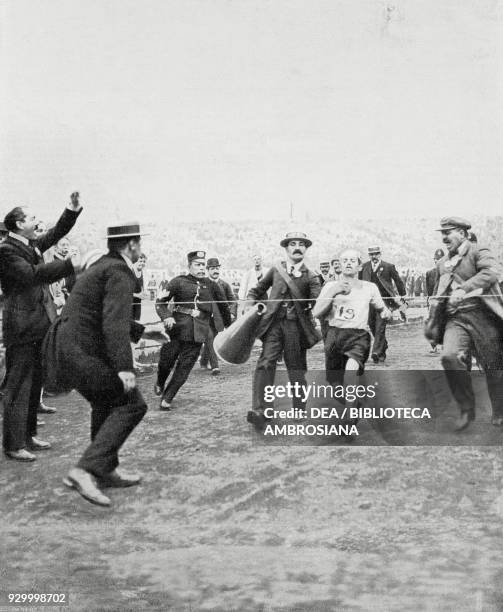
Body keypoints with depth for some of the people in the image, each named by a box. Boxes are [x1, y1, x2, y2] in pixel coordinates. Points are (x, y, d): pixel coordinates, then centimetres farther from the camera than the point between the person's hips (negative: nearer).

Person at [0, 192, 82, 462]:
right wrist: (69, 265, -28)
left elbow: (56, 233, 21)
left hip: (38, 326, 9)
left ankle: (28, 435, 26)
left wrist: (73, 210, 7)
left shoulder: (31, 245, 12)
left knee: (34, 383, 16)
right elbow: (32, 275, -26)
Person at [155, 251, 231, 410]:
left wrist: (229, 326, 25)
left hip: (197, 334, 2)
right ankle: (160, 384, 37)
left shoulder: (210, 285, 10)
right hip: (177, 329, -2)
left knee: (184, 368, -1)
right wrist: (166, 317, -20)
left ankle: (167, 399, 12)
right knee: (166, 361, 3)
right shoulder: (178, 282, 2)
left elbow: (223, 305, 22)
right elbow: (160, 302, -2)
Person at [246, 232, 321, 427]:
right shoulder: (275, 270, 11)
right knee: (266, 363, -14)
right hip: (274, 324, 0)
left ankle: (299, 410, 21)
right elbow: (257, 290, 22)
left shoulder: (310, 276, 6)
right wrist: (250, 304, 7)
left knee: (296, 369, 7)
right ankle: (259, 411, -19)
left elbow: (318, 300, -7)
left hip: (297, 326, 0)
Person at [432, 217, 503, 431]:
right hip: (456, 319, 4)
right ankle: (466, 409, -7)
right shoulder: (442, 263, 20)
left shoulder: (479, 252, 0)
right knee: (449, 356, -21)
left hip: (482, 316, -4)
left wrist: (464, 289, -29)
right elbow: (438, 292, 33)